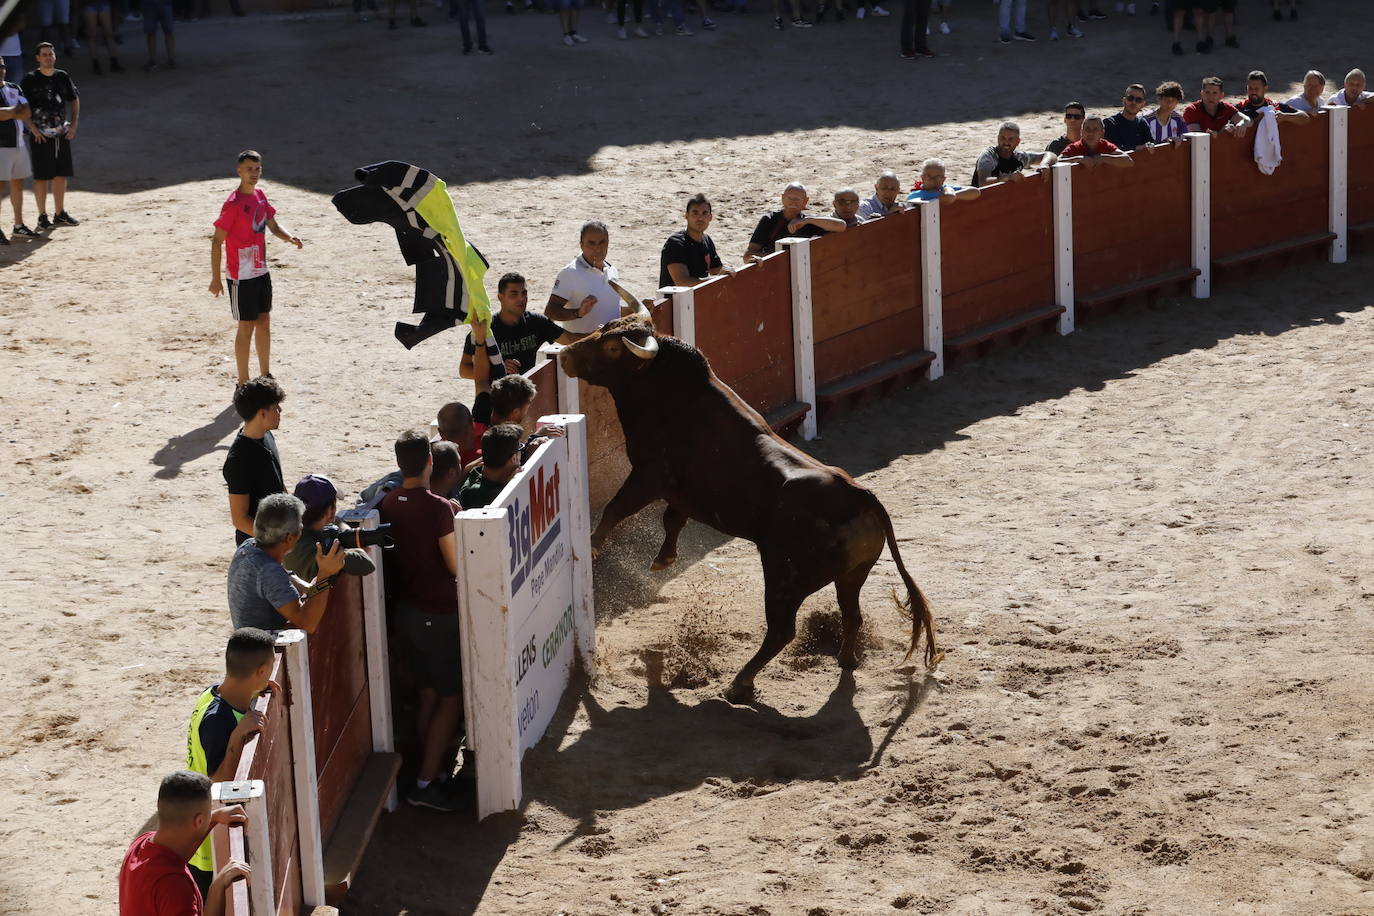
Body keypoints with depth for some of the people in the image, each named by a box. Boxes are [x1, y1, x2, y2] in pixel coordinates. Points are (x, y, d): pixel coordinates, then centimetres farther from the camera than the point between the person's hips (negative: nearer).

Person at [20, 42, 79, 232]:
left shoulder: (62, 77, 7)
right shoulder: (30, 79, -7)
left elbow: (74, 100, 18)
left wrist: (73, 125, 8)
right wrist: (32, 128, -16)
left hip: (61, 133, 5)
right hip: (40, 136, -5)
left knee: (61, 174, 9)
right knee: (41, 176, -2)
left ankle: (59, 214, 20)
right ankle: (42, 217, 4)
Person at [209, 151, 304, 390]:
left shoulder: (260, 196, 6)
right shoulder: (233, 204, -17)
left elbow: (273, 226, 16)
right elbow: (217, 241, -16)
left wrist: (290, 238, -7)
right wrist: (215, 278, -17)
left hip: (262, 272, 8)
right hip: (242, 276, -8)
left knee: (264, 323, 14)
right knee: (247, 327, -2)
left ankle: (265, 377, 26)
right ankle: (243, 385, 7)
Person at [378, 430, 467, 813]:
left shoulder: (387, 504, -1)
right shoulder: (438, 508, -22)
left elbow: (393, 552, 9)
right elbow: (456, 566, -17)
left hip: (404, 607, 7)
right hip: (439, 613, -7)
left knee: (428, 695, 18)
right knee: (451, 698, 2)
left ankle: (431, 767, 24)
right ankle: (426, 782, -1)